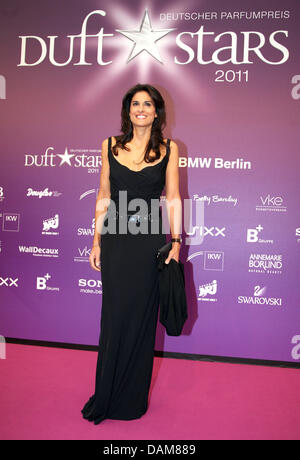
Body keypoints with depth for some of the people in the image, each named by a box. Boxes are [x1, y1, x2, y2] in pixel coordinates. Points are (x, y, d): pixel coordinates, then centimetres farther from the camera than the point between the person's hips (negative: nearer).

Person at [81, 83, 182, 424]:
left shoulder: (168, 148, 4)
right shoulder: (110, 146, 7)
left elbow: (173, 199, 2)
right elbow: (103, 197, 8)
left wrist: (176, 242, -6)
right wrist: (97, 241, 5)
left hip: (150, 241, -1)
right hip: (116, 240, 1)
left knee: (141, 317, 7)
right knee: (114, 316, 8)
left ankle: (133, 399, 26)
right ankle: (105, 398, 26)